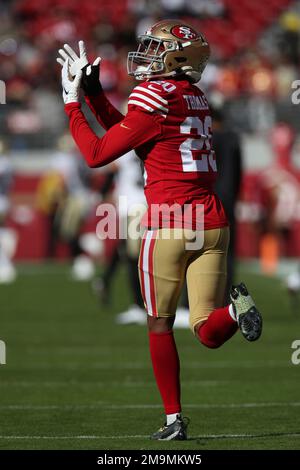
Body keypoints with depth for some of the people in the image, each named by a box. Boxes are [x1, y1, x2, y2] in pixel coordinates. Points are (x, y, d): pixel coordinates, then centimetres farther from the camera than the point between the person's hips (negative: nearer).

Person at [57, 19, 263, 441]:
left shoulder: (154, 102, -10)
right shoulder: (196, 101, 14)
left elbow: (97, 154, -3)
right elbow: (127, 132, 24)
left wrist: (72, 103, 7)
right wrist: (93, 92, 26)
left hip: (168, 226, -6)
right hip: (211, 224, 6)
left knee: (160, 326, 10)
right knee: (209, 333, 4)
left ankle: (174, 419, 10)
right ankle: (235, 308, -28)